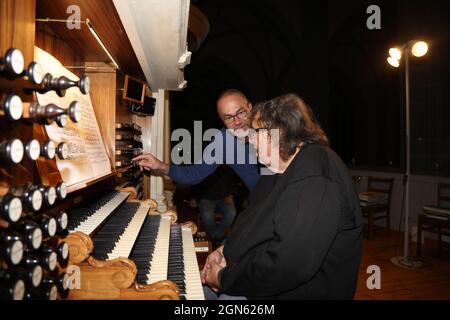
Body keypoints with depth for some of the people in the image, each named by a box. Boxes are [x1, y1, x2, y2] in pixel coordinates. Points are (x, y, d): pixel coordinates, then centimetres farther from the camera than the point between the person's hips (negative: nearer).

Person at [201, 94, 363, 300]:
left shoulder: (316, 182, -27)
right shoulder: (285, 170, 8)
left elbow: (285, 266, -32)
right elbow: (256, 223, 14)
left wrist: (224, 279, -20)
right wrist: (224, 250, 0)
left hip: (296, 290, -8)